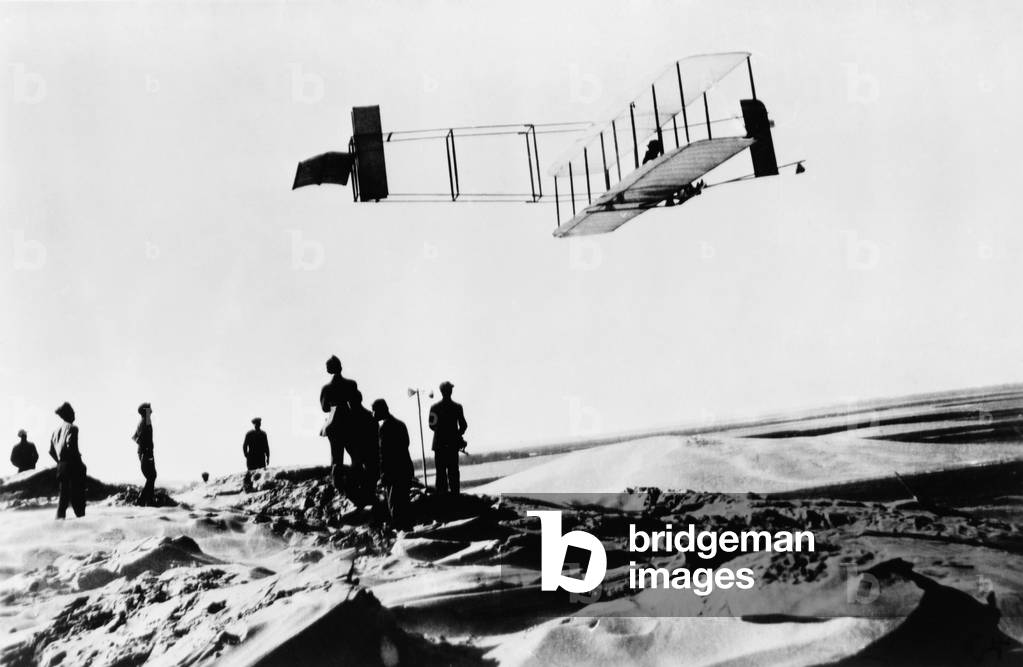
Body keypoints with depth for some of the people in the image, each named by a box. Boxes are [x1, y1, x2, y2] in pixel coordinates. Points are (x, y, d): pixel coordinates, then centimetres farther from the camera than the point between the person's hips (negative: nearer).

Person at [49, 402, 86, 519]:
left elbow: (51, 451, 13)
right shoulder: (72, 428, -9)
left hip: (61, 466, 7)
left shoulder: (56, 430, 14)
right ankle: (81, 516, -5)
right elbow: (71, 445, -22)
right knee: (77, 496, -3)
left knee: (63, 495, 11)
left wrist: (60, 461, 18)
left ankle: (59, 518, 6)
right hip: (73, 465, -7)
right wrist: (78, 459, -10)